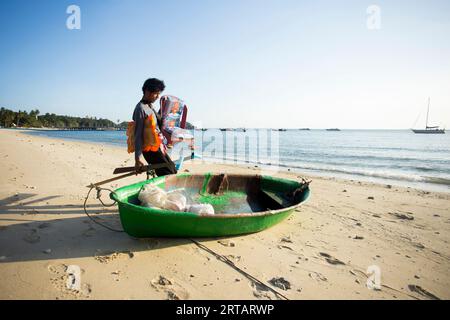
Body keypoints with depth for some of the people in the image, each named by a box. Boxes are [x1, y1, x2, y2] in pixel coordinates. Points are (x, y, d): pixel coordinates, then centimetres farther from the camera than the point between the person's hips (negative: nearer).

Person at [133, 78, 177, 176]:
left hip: (159, 148, 9)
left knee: (173, 172, 12)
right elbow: (138, 135, -17)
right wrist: (137, 159, -19)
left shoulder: (150, 107, 12)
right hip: (151, 150, -9)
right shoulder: (141, 109, -14)